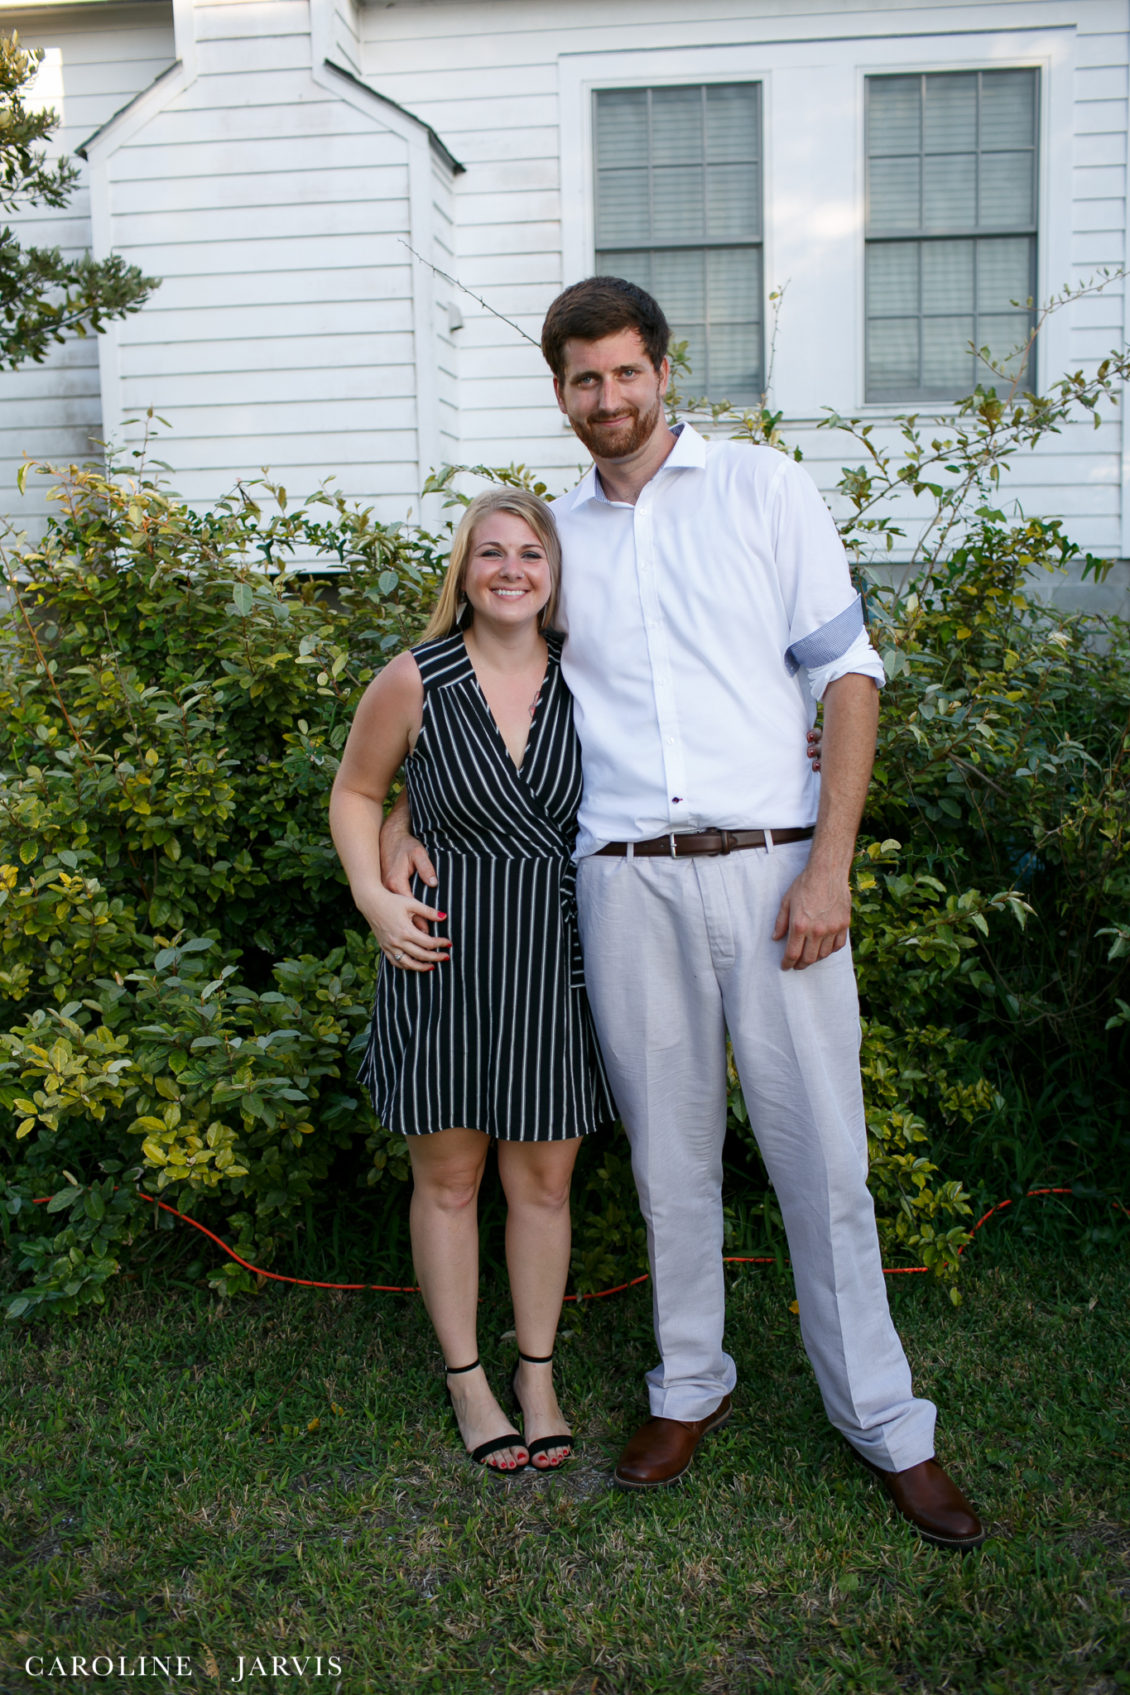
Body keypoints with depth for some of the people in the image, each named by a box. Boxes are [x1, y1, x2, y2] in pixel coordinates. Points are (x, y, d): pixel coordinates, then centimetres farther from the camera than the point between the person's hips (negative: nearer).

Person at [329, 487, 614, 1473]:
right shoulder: (415, 682, -7)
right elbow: (356, 792, 6)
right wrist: (374, 897, -8)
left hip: (555, 962, 2)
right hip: (444, 958, -2)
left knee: (544, 1178, 12)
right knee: (449, 1178, 11)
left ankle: (539, 1374, 32)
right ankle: (466, 1377, 30)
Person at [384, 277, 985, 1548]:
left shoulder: (763, 490, 4)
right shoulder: (553, 534, 13)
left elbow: (846, 672, 0)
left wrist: (829, 863, -9)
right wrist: (405, 814, 8)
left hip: (772, 867, -2)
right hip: (627, 883, 2)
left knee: (821, 1151, 4)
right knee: (668, 1153, 12)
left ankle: (882, 1420, 20)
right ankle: (690, 1386, 31)